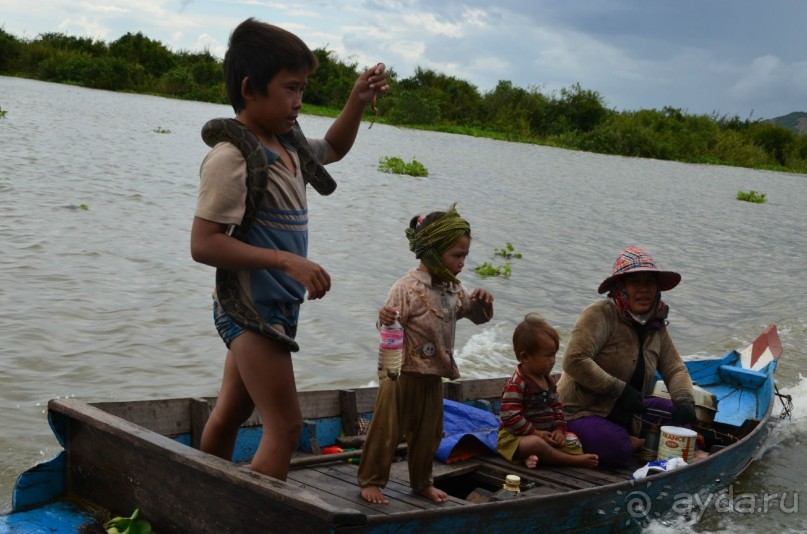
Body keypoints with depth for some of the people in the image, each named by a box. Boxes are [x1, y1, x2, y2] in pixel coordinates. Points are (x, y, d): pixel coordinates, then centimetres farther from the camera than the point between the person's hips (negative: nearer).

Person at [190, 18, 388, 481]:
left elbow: (334, 148, 27)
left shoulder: (289, 144, 6)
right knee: (285, 426, -10)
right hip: (253, 307, -9)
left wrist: (358, 102, 9)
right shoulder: (231, 157, -20)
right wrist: (287, 261, -29)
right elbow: (204, 243, -24)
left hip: (274, 305, 9)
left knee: (230, 413, 19)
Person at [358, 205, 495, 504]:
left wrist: (482, 303, -6)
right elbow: (391, 322, -21)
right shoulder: (408, 287, -19)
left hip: (433, 376, 7)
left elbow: (477, 317, 15)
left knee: (428, 434, 17)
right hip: (402, 373, -7)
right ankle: (371, 480, 18)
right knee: (387, 430, 2)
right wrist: (384, 320, -44)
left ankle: (422, 482, 35)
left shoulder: (455, 290, 4)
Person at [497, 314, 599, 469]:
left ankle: (535, 456, -23)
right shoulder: (515, 385, -19)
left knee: (572, 440, -3)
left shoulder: (548, 380, 9)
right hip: (516, 437, -9)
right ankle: (575, 460, -28)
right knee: (536, 443, -39)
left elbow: (557, 407, 18)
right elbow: (511, 417, -24)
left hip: (546, 434, 9)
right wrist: (535, 433, -22)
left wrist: (559, 429, 0)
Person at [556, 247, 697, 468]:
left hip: (625, 413, 8)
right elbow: (574, 360, -27)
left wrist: (684, 400, -14)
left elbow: (675, 369, 8)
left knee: (676, 413, -4)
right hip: (581, 411, -8)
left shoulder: (657, 327, 7)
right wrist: (620, 390, -25)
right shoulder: (600, 314, -17)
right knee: (617, 449, -34)